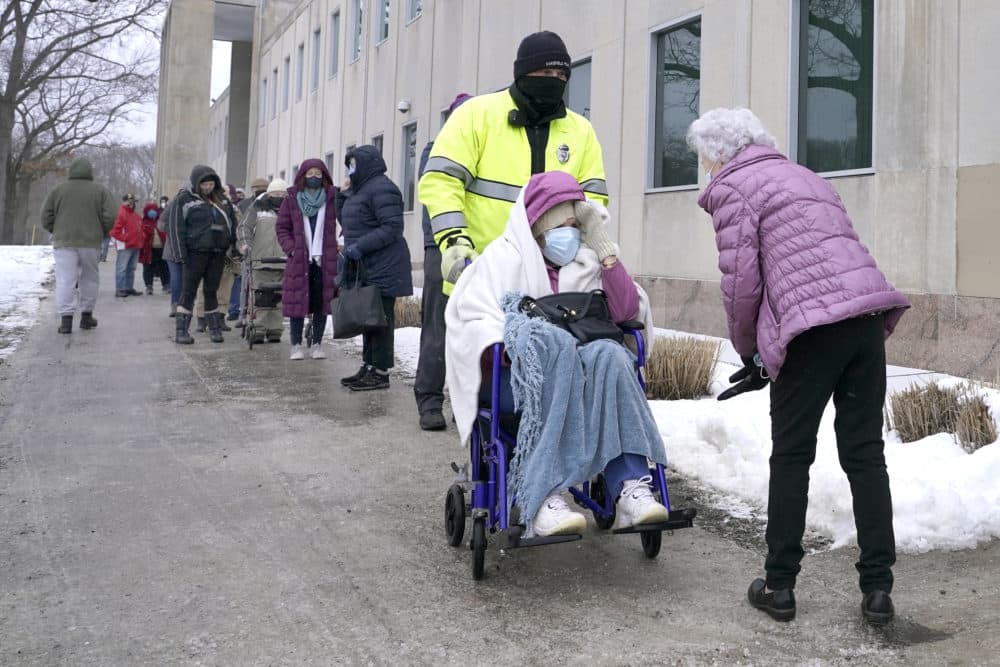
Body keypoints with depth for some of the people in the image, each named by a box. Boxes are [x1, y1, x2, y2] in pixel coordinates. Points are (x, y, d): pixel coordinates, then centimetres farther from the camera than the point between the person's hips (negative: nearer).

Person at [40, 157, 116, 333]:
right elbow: (109, 217, -5)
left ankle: (66, 318, -10)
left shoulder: (58, 190, 4)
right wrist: (101, 234, 12)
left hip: (64, 242, 0)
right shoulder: (101, 191, 3)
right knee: (89, 279, 13)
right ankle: (86, 315, 19)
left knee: (65, 279, -3)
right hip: (91, 243, 0)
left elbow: (46, 216, 2)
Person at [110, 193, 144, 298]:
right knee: (122, 268, -7)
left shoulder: (136, 215, 19)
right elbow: (115, 230, -16)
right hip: (124, 246, -9)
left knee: (131, 269, 13)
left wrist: (139, 240, 17)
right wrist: (123, 239, -15)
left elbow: (140, 228, 29)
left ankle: (129, 288, 19)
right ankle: (120, 289, -6)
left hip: (135, 246, 9)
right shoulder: (121, 213, -9)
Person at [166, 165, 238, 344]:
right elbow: (176, 228, -6)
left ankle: (215, 329, 16)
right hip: (195, 253, -4)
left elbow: (233, 222, 18)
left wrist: (234, 245, 8)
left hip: (218, 253, 4)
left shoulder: (222, 199, 12)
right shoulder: (184, 199, -3)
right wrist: (181, 254, -12)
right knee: (188, 291, -1)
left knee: (212, 291, 10)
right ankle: (181, 331, 2)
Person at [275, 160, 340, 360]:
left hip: (324, 260, 0)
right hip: (299, 260, 0)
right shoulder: (292, 199, 7)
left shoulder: (332, 197, 5)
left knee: (321, 304, 4)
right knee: (297, 303, 1)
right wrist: (290, 248, -4)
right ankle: (296, 345, 10)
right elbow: (281, 227, 8)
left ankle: (317, 344, 15)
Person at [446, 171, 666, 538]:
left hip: (578, 375, 3)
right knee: (552, 344, -38)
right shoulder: (504, 257, 9)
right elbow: (470, 320, -3)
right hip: (511, 376, -3)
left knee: (609, 356, -31)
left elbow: (627, 312, 5)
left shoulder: (585, 262, 19)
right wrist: (513, 344, -23)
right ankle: (541, 498, -46)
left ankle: (630, 487, -41)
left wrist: (602, 246, 0)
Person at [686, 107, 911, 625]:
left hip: (813, 321, -7)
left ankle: (779, 586, 13)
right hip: (869, 310, 7)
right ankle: (877, 589, 10)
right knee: (864, 453, 9)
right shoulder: (801, 175, 29)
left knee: (791, 456, 5)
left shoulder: (731, 186, 5)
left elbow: (741, 280, -4)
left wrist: (749, 350, 12)